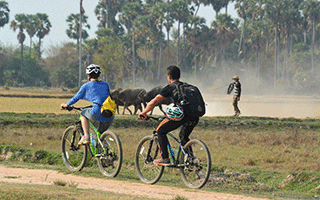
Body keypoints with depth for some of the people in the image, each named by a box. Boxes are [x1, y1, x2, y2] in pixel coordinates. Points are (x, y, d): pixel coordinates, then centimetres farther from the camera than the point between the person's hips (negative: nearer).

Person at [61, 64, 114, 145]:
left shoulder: (86, 86, 8)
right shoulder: (105, 85, 21)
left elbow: (76, 98, 14)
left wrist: (66, 105, 31)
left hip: (97, 113, -5)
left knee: (83, 114, 26)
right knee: (101, 134, 27)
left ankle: (86, 136, 12)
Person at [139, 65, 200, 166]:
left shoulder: (169, 88, 9)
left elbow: (153, 103, 9)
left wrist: (143, 113, 24)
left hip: (181, 116, -6)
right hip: (194, 117, 6)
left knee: (160, 131, 13)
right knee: (183, 136, 30)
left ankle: (165, 158, 8)